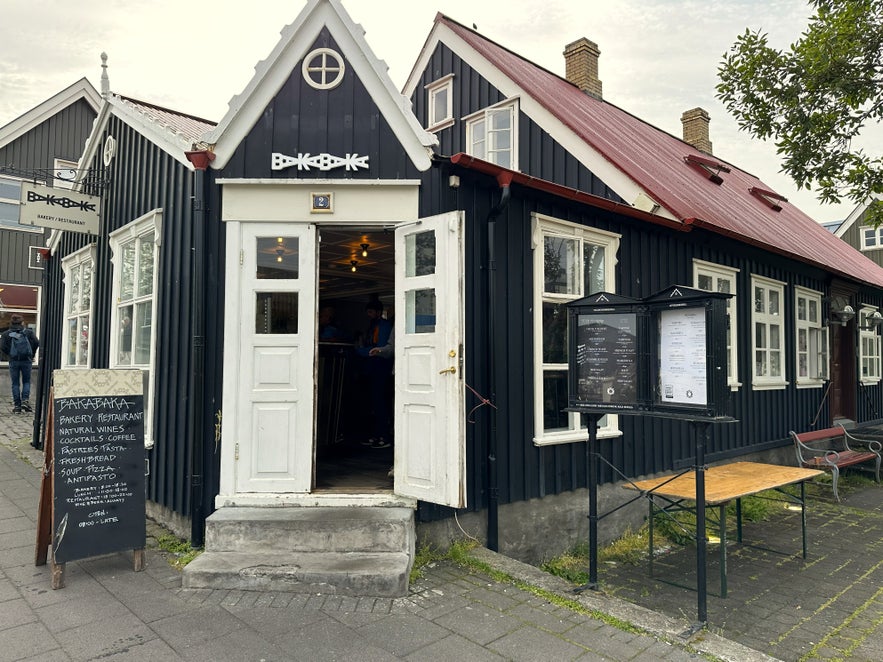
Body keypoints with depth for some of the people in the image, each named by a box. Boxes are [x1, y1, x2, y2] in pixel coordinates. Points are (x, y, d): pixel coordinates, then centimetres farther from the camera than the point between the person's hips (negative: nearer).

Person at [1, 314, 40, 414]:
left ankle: (16, 405, 6)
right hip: (26, 361, 0)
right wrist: (31, 355, 3)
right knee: (26, 381, 12)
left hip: (13, 361, 0)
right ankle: (25, 400, -6)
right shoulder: (29, 332, 3)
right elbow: (36, 343, -8)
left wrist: (10, 354, 8)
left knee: (15, 383, 7)